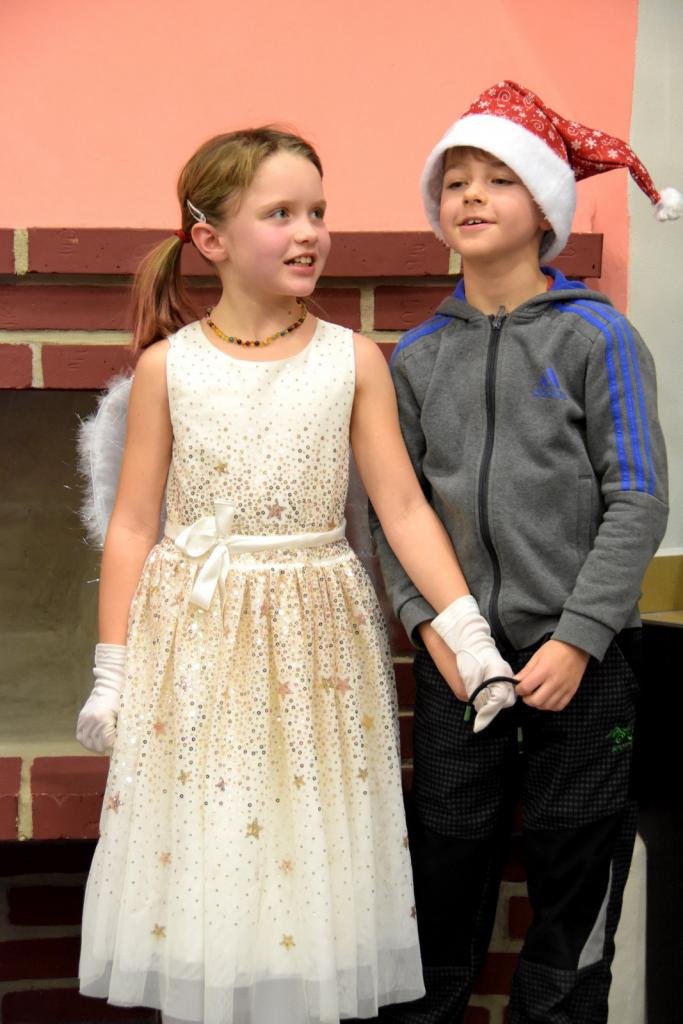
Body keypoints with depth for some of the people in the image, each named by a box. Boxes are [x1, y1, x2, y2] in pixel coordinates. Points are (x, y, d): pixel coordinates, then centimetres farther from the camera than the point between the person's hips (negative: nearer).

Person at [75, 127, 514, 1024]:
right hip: (193, 639, 0)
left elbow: (403, 508, -1)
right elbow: (134, 527, 1)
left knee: (310, 854, 8)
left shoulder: (353, 360, -1)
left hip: (316, 635, 1)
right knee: (199, 862, 7)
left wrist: (469, 631, -9)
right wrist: (112, 673, 2)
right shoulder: (168, 365, -2)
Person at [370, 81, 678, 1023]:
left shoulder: (595, 337, -4)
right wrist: (428, 621, -7)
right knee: (447, 866, 11)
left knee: (572, 874, 9)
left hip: (580, 659, -2)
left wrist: (577, 639, -14)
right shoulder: (418, 355, 7)